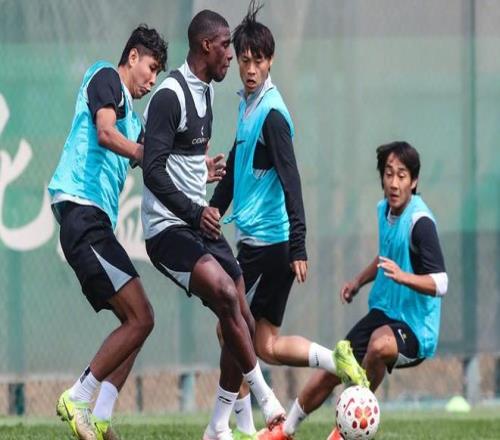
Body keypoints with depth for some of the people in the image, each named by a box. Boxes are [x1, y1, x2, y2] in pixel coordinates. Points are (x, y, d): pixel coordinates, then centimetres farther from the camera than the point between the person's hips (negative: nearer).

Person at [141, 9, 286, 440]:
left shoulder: (205, 90, 14)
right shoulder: (170, 95, -16)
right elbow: (153, 171, -21)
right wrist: (195, 212, -26)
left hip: (200, 223, 9)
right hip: (168, 227, -9)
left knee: (242, 322, 3)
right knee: (226, 294, -28)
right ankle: (265, 399, -20)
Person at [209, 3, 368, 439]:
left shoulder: (272, 114, -14)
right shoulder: (247, 107, 13)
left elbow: (290, 180, -20)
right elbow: (234, 170, 25)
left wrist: (298, 246, -24)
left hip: (270, 245, -9)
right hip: (254, 241, 9)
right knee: (265, 344, 8)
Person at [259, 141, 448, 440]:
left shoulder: (420, 221, -21)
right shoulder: (384, 210, 4)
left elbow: (440, 284, -27)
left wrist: (402, 276, -40)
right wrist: (359, 281, 16)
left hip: (415, 327, -8)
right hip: (383, 313, 8)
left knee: (381, 344, -38)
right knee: (331, 372, 9)